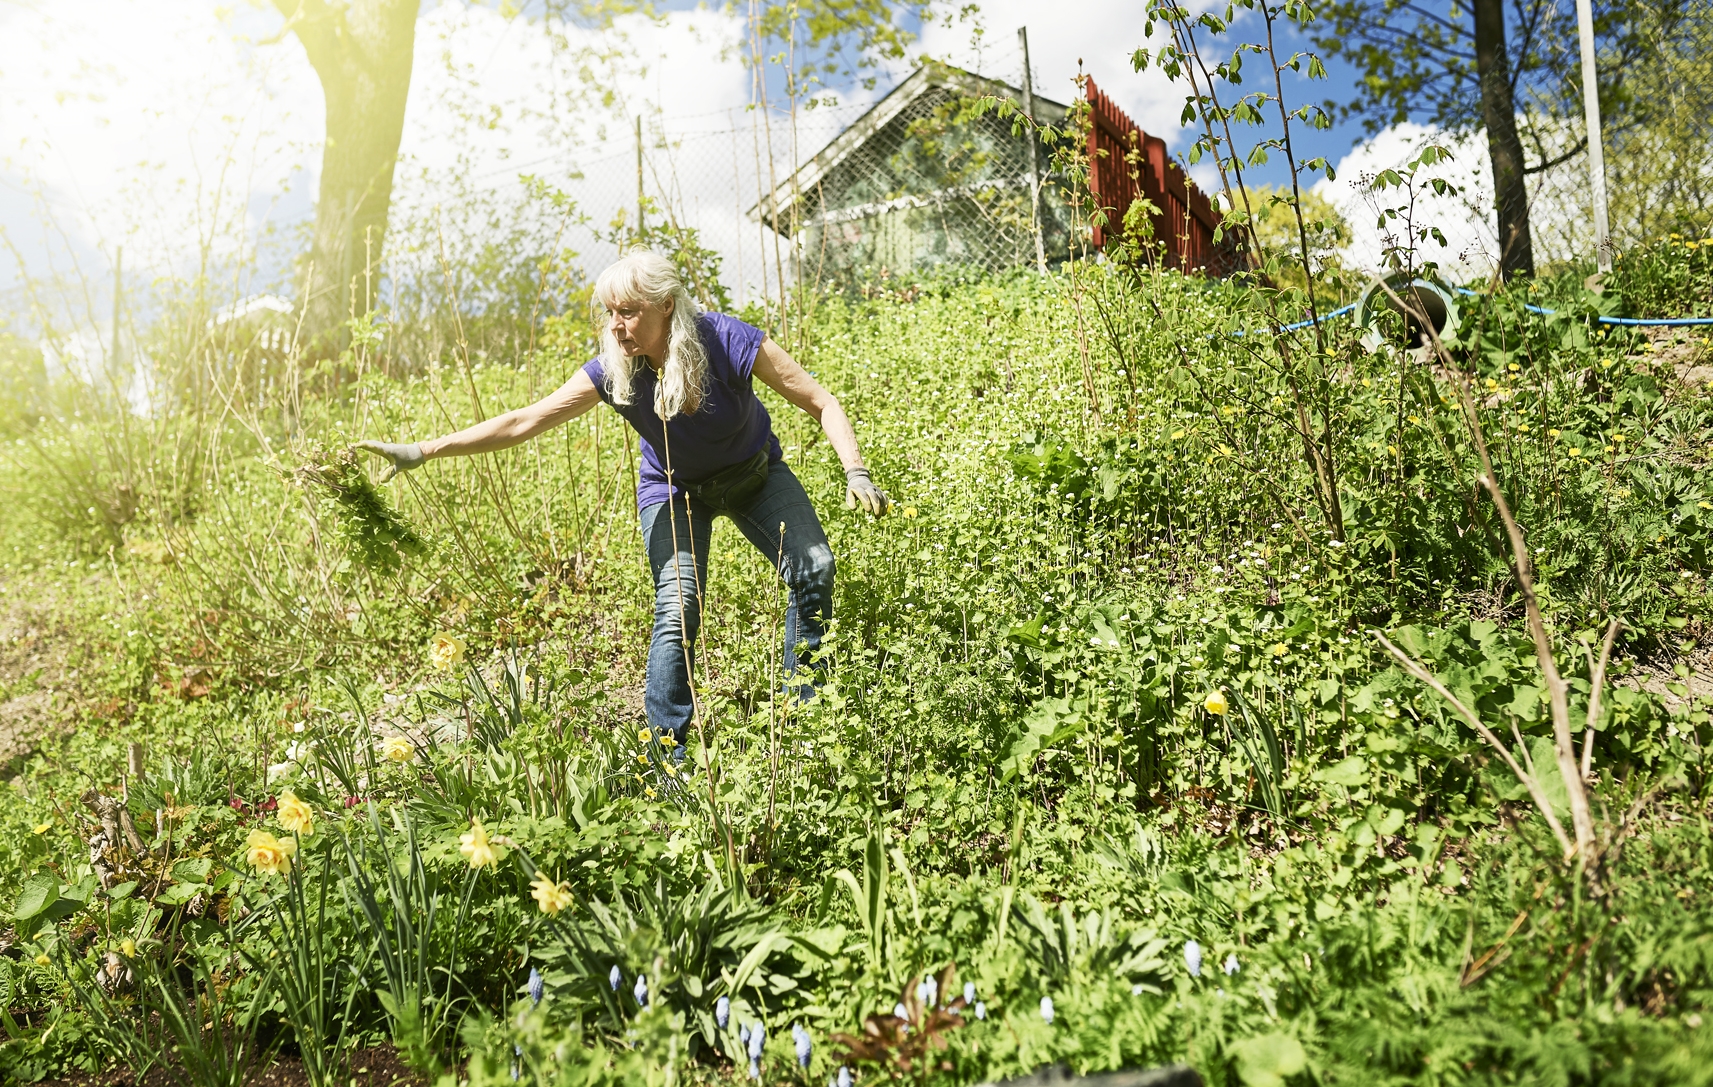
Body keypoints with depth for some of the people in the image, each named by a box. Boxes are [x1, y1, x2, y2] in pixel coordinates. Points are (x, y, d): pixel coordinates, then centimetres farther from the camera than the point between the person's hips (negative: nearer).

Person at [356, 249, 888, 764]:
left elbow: (821, 402, -24)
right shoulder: (614, 370, -25)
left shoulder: (727, 341, -31)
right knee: (677, 610, -18)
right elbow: (523, 421, -24)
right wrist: (422, 451, -29)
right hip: (675, 490, 0)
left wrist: (855, 472, -38)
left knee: (812, 568, -16)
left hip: (755, 474, 0)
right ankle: (668, 756, -6)